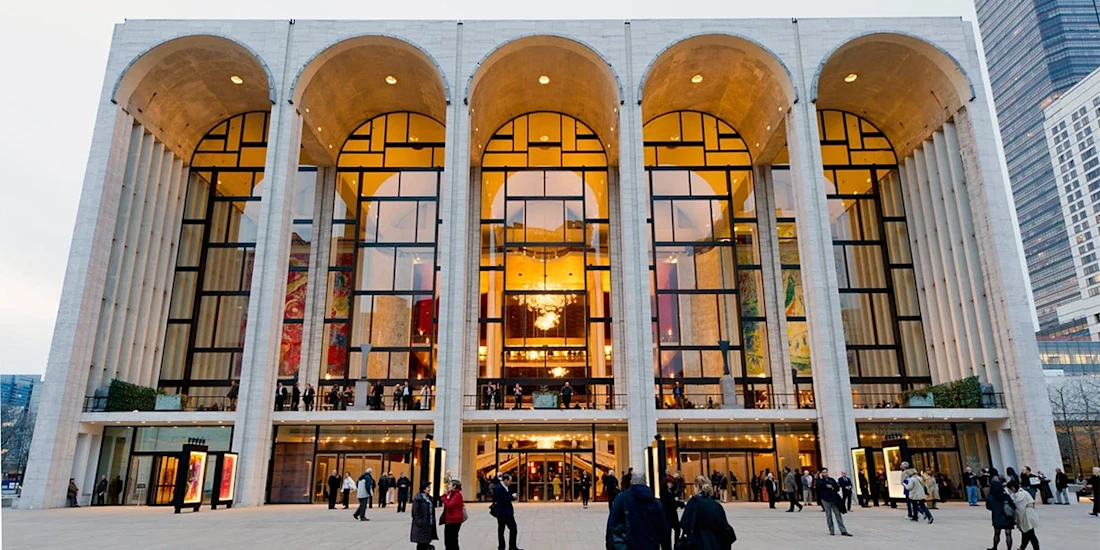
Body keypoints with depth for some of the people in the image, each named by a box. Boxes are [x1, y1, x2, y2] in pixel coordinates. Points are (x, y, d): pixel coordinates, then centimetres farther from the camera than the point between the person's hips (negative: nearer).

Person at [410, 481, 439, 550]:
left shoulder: (429, 498, 13)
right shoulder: (417, 499, -10)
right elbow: (415, 512, -14)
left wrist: (433, 522, 9)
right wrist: (419, 522, -19)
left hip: (429, 525, 7)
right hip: (421, 526, -7)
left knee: (426, 543, 8)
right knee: (421, 544, -2)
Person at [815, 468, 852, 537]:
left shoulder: (831, 480, 13)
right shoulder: (820, 480, 3)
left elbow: (837, 487, 12)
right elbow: (818, 487, -16)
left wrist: (832, 487, -7)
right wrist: (821, 479, -14)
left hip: (834, 499, 3)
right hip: (825, 499, -3)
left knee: (838, 514, -1)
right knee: (828, 515, 0)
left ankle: (843, 531, 0)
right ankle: (831, 531, 7)